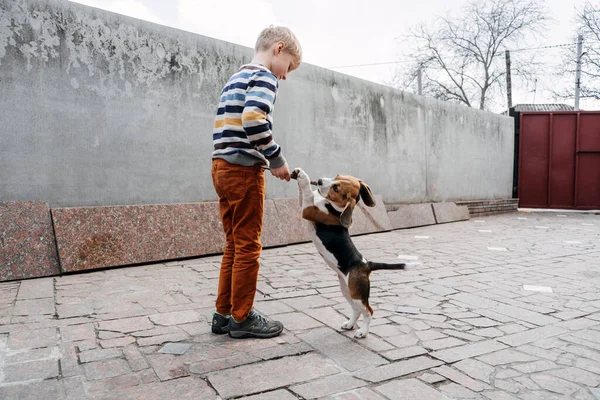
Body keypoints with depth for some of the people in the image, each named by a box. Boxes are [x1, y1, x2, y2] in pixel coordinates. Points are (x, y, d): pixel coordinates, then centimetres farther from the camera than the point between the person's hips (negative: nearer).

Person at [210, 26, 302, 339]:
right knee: (248, 245, 0)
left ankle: (224, 314, 20)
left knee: (234, 245, 13)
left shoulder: (235, 79, 22)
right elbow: (254, 120, -23)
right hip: (244, 170, -9)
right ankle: (242, 318, 9)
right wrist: (277, 160, -13)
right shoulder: (264, 77, -6)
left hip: (222, 167, 9)